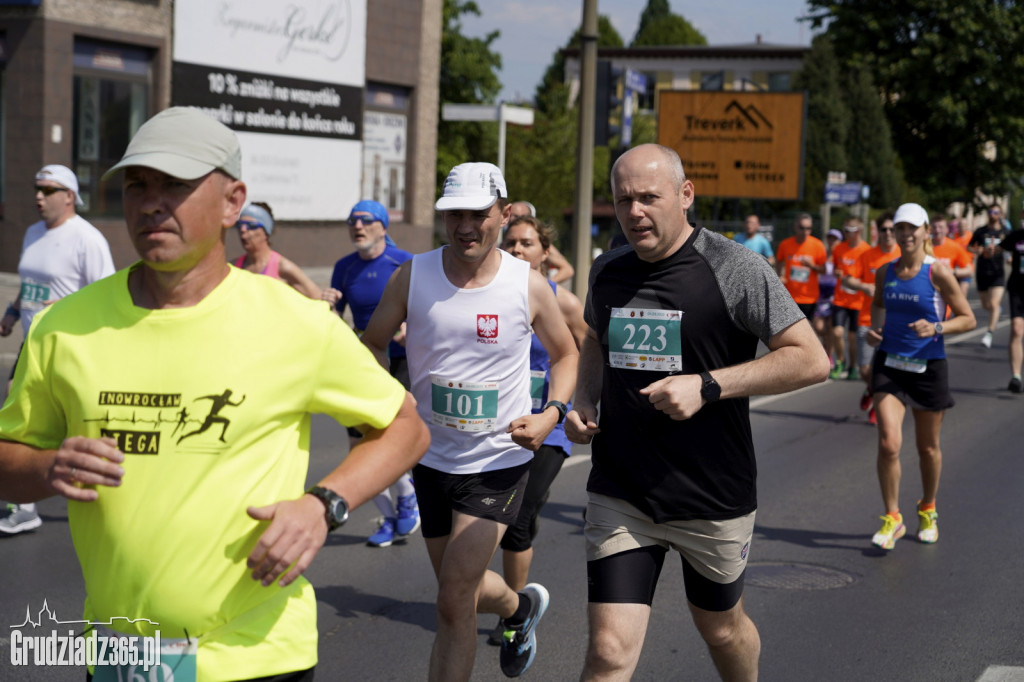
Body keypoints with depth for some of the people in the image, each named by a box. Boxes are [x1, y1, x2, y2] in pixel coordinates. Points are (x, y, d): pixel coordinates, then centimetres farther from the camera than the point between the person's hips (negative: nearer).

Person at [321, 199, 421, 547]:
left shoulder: (405, 263, -8)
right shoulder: (344, 268, 5)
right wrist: (327, 304, -11)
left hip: (400, 361, -5)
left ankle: (407, 495, 11)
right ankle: (389, 518, 21)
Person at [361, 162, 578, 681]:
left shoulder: (529, 286, -9)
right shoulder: (412, 276, -6)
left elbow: (565, 353, 7)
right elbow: (372, 345, 6)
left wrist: (552, 413, -10)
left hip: (500, 460, -3)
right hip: (432, 457, 4)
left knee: (454, 603, -11)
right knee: (461, 589, 19)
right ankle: (522, 607, 53)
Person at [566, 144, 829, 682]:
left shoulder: (733, 268, -13)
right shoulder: (607, 272, 4)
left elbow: (811, 360, -14)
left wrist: (707, 386, -21)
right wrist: (583, 400, 3)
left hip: (712, 496, -2)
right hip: (620, 494, 3)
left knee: (721, 629, 20)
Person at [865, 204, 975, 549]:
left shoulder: (938, 272, -9)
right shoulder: (885, 271, 2)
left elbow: (968, 319, -7)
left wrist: (936, 328, -23)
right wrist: (875, 327, 4)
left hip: (928, 367, -2)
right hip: (889, 364, 2)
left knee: (928, 447, 13)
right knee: (888, 444, -12)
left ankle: (928, 511, 36)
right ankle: (892, 519, 2)